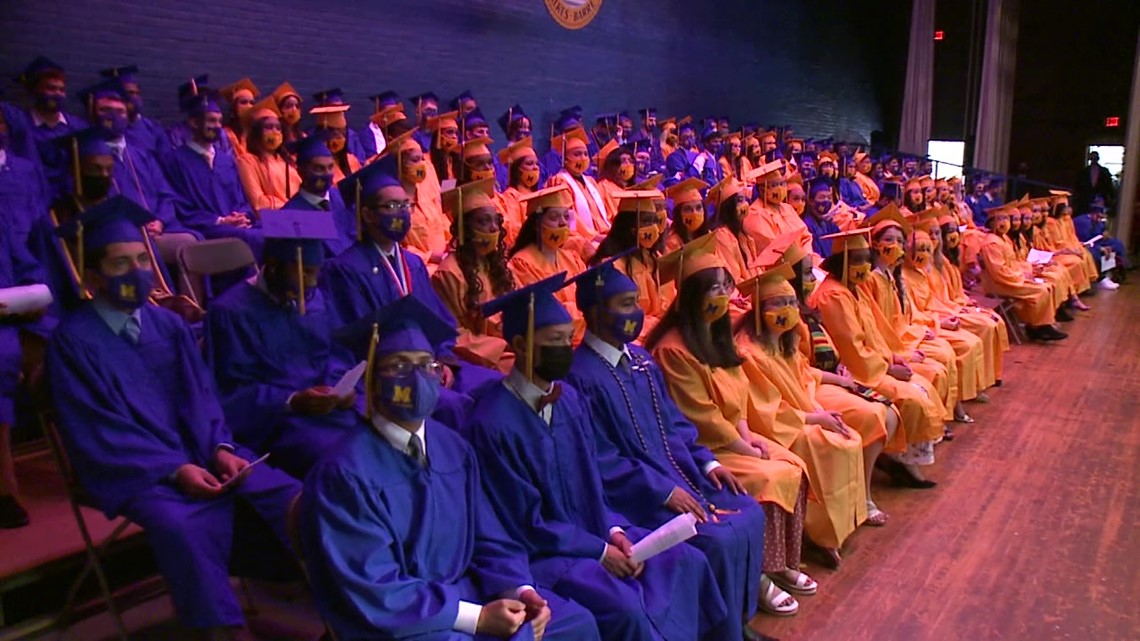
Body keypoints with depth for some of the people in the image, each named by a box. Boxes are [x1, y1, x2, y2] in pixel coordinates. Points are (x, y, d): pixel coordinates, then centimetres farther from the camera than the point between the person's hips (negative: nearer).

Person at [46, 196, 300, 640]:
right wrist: (174, 470, -20)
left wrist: (220, 448, -10)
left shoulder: (167, 324, 12)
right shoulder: (73, 340, -3)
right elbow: (96, 432, -9)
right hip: (132, 471, -4)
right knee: (181, 527, -36)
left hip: (200, 454, 5)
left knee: (292, 497, -18)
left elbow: (200, 397, 10)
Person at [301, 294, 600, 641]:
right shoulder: (344, 472, -17)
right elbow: (373, 592, -18)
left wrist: (519, 591, -10)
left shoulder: (453, 448, 3)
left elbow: (488, 541, 9)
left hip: (463, 592, 6)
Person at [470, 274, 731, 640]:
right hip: (537, 551, -7)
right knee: (623, 606, -28)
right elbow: (524, 523, -15)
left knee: (687, 562, -4)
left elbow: (591, 482, 10)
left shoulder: (569, 398, 3)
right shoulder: (493, 423, -19)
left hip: (590, 531, 7)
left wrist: (614, 531, -7)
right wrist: (599, 552, -14)